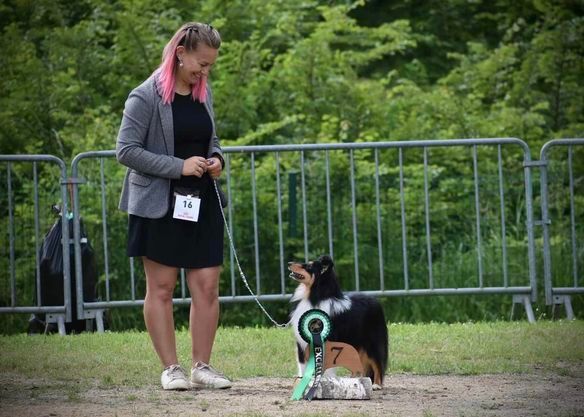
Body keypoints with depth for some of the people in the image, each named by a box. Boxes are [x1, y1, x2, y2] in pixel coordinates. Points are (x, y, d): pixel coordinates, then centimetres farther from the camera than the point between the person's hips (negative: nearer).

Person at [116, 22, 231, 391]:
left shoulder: (204, 94, 9)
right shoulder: (146, 97, -10)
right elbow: (126, 150, -13)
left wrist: (216, 159, -1)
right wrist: (179, 166, -19)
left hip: (202, 203, 6)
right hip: (160, 204, -6)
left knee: (207, 287, 2)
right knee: (161, 288, 2)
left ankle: (202, 366, 10)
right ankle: (171, 368, 7)